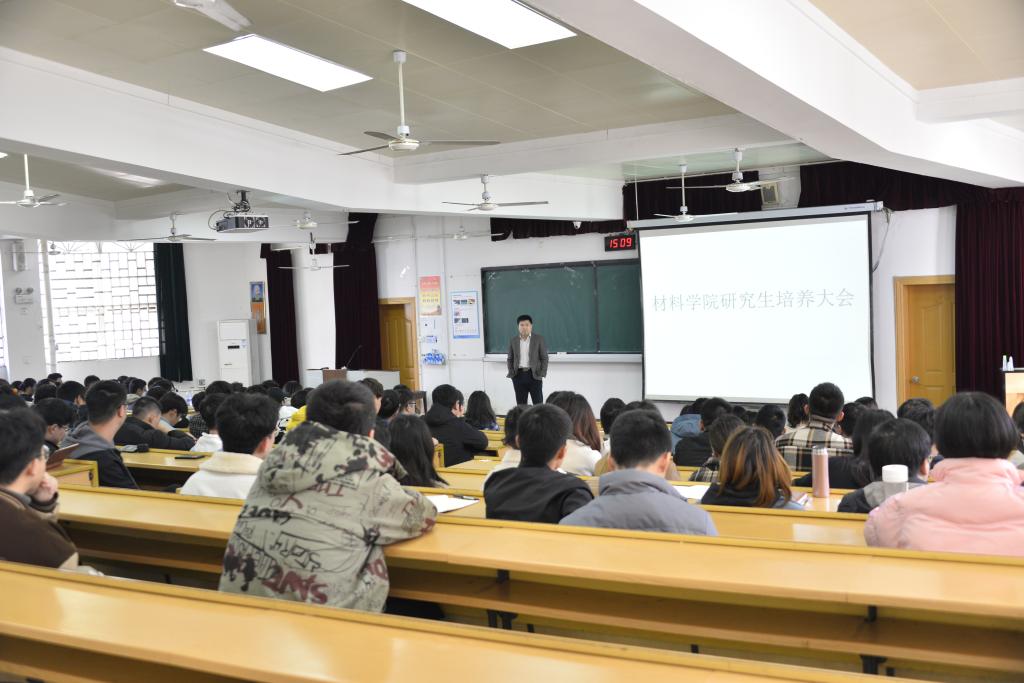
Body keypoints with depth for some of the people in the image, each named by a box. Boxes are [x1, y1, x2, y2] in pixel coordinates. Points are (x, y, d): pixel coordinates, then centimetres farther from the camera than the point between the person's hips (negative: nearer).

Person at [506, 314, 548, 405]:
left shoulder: (539, 339, 1)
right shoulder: (513, 340, 8)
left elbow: (544, 358, 0)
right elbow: (509, 359, 13)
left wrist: (542, 374, -9)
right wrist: (511, 373, 0)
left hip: (534, 375, -2)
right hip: (519, 375, 2)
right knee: (520, 405, 6)